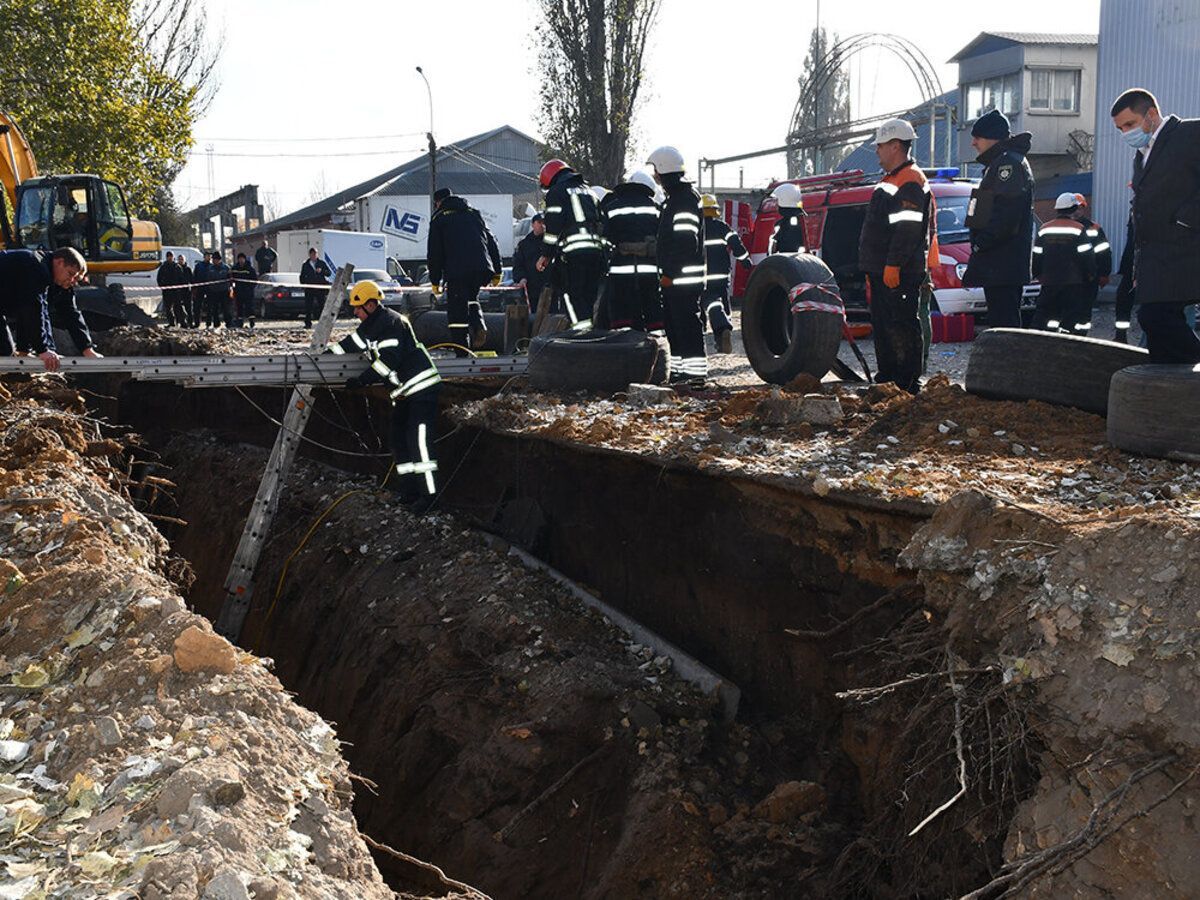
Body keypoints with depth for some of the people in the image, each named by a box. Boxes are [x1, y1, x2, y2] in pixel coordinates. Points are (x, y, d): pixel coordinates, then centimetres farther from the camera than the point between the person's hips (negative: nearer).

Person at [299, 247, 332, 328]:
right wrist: (303, 285, 3)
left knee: (322, 306, 2)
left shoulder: (322, 263, 9)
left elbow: (329, 273, 4)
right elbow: (302, 277, 16)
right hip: (309, 289, 0)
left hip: (321, 288, 0)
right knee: (308, 306, -5)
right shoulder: (305, 265, 11)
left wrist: (322, 271, -13)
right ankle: (308, 323, -1)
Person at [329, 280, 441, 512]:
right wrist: (328, 352, 19)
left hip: (421, 388, -10)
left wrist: (362, 380, -19)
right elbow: (353, 342, 27)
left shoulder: (392, 323, -19)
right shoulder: (370, 325, 11)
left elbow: (388, 362, -25)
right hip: (402, 392, 10)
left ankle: (428, 492, -13)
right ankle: (409, 492, 13)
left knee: (418, 440, -15)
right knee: (399, 441, 9)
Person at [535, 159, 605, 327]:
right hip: (597, 249, 7)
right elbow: (601, 221, 23)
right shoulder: (587, 190, 26)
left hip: (575, 251, -7)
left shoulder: (556, 192, 3)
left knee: (571, 295, -4)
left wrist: (547, 255, 3)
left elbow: (553, 226, -5)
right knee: (590, 294, 11)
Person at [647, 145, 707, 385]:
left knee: (688, 323, -10)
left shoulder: (686, 199, -13)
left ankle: (696, 371, -9)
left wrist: (669, 273, -21)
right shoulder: (673, 197, 20)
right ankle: (679, 368, 21)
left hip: (683, 276, -11)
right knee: (673, 324, 14)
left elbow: (685, 241, -21)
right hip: (672, 277, 11)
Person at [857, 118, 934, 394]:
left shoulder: (911, 182, -13)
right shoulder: (892, 180, 22)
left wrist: (893, 265, -26)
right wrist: (873, 270, 24)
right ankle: (886, 377, 23)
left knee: (900, 326, -9)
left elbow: (908, 229, -22)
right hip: (883, 271, 11)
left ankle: (908, 384, -6)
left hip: (900, 274, -11)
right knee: (881, 326, 14)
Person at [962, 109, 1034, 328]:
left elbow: (1006, 215, -21)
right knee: (1005, 320, 13)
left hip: (1004, 264, -11)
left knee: (1004, 321, -12)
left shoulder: (1009, 163, -11)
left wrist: (981, 243, -17)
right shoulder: (997, 163, 23)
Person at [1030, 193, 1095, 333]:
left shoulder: (1044, 229, 4)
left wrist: (1037, 274, 20)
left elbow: (1036, 257, 7)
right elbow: (1087, 256, -8)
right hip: (1073, 283, -4)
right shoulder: (1078, 229, -8)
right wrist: (1091, 274, 6)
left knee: (1042, 314, 11)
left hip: (1049, 281, 4)